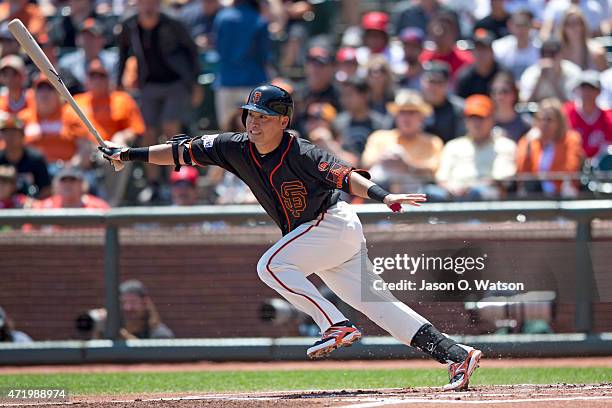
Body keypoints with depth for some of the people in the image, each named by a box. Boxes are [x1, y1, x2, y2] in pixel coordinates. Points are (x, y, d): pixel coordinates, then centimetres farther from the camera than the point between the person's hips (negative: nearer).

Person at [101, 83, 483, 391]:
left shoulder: (301, 154, -21)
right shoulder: (237, 148, -1)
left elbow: (345, 175, -32)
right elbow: (184, 152, 5)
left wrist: (384, 196, -47)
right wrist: (131, 154, 3)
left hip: (334, 222, -7)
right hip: (317, 236, 7)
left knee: (271, 265, -21)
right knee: (374, 301, 3)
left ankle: (337, 325, -19)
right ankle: (456, 354, 2)